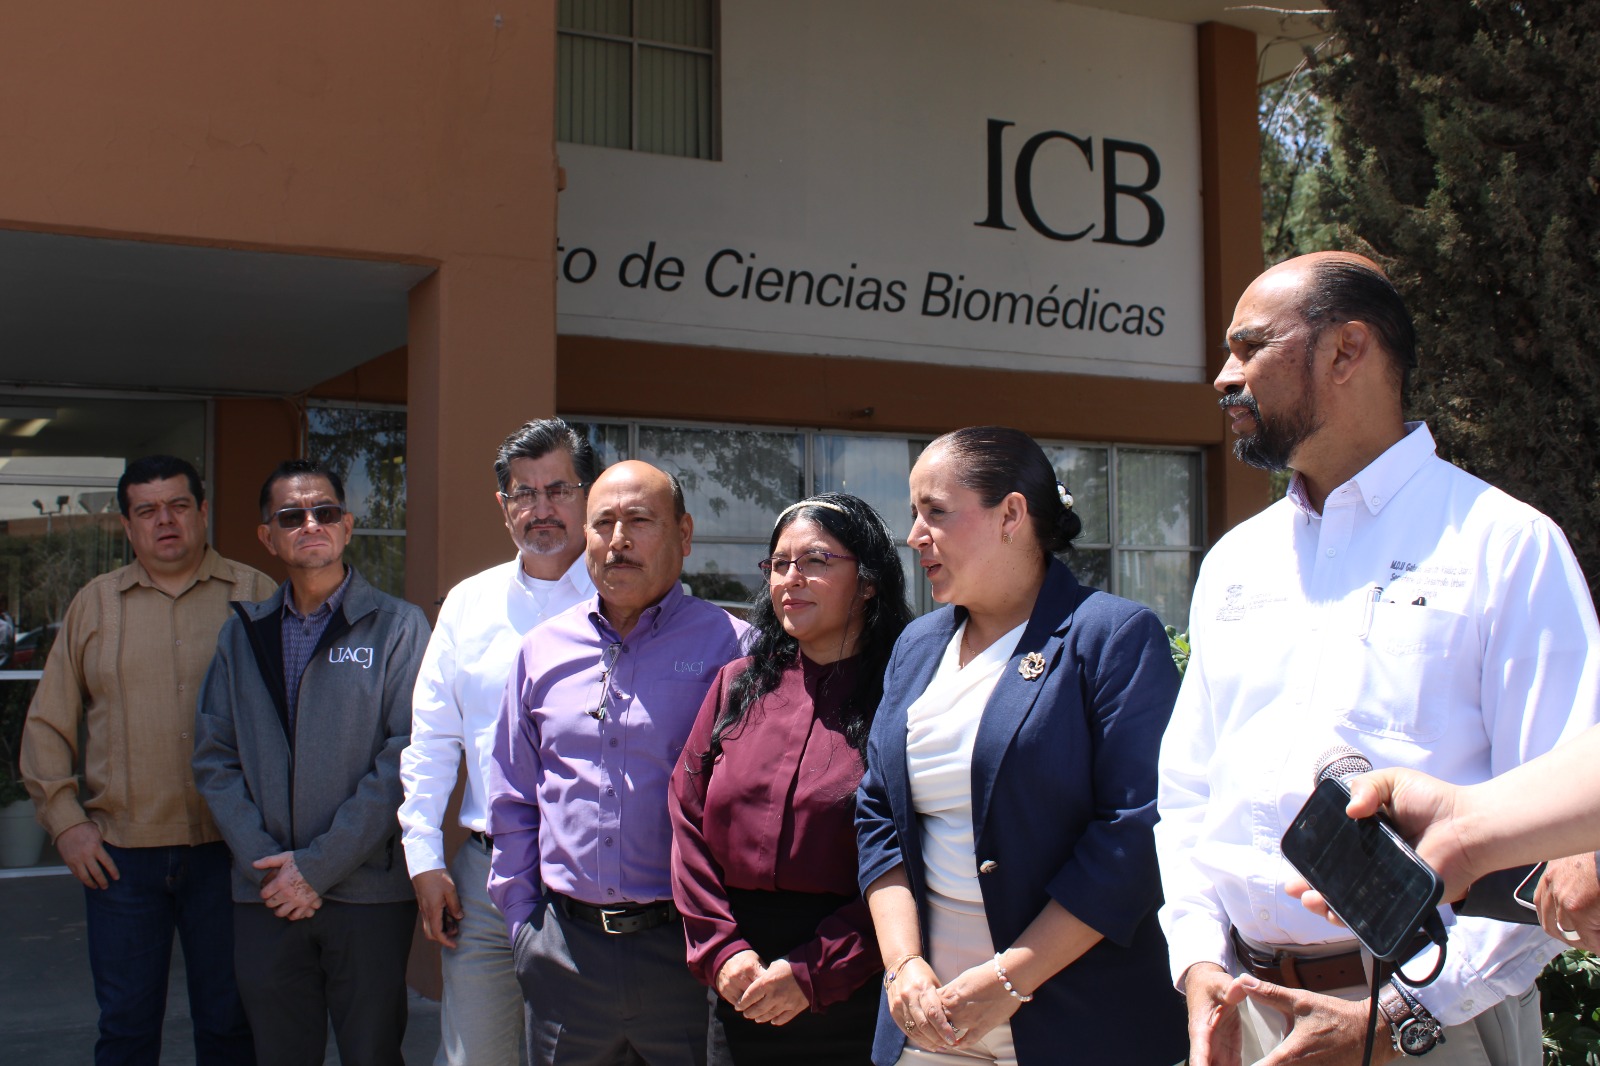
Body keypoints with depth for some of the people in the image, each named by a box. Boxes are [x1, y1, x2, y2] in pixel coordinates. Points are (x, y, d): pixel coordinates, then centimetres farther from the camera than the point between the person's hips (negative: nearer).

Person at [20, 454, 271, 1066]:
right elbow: (47, 725, 12)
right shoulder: (95, 604, 10)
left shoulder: (254, 596, 3)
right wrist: (65, 821, 2)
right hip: (121, 853, 2)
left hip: (227, 848, -1)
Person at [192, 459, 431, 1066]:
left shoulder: (398, 627, -2)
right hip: (264, 897, 3)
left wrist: (317, 866, -12)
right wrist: (265, 863, -7)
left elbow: (405, 760, -9)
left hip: (369, 894, -3)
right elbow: (214, 759, 6)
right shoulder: (242, 634, 10)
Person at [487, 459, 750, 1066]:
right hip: (565, 952, 4)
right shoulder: (543, 652, 8)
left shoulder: (727, 646, -5)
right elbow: (512, 804, 15)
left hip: (683, 950, -3)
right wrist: (524, 924, 10)